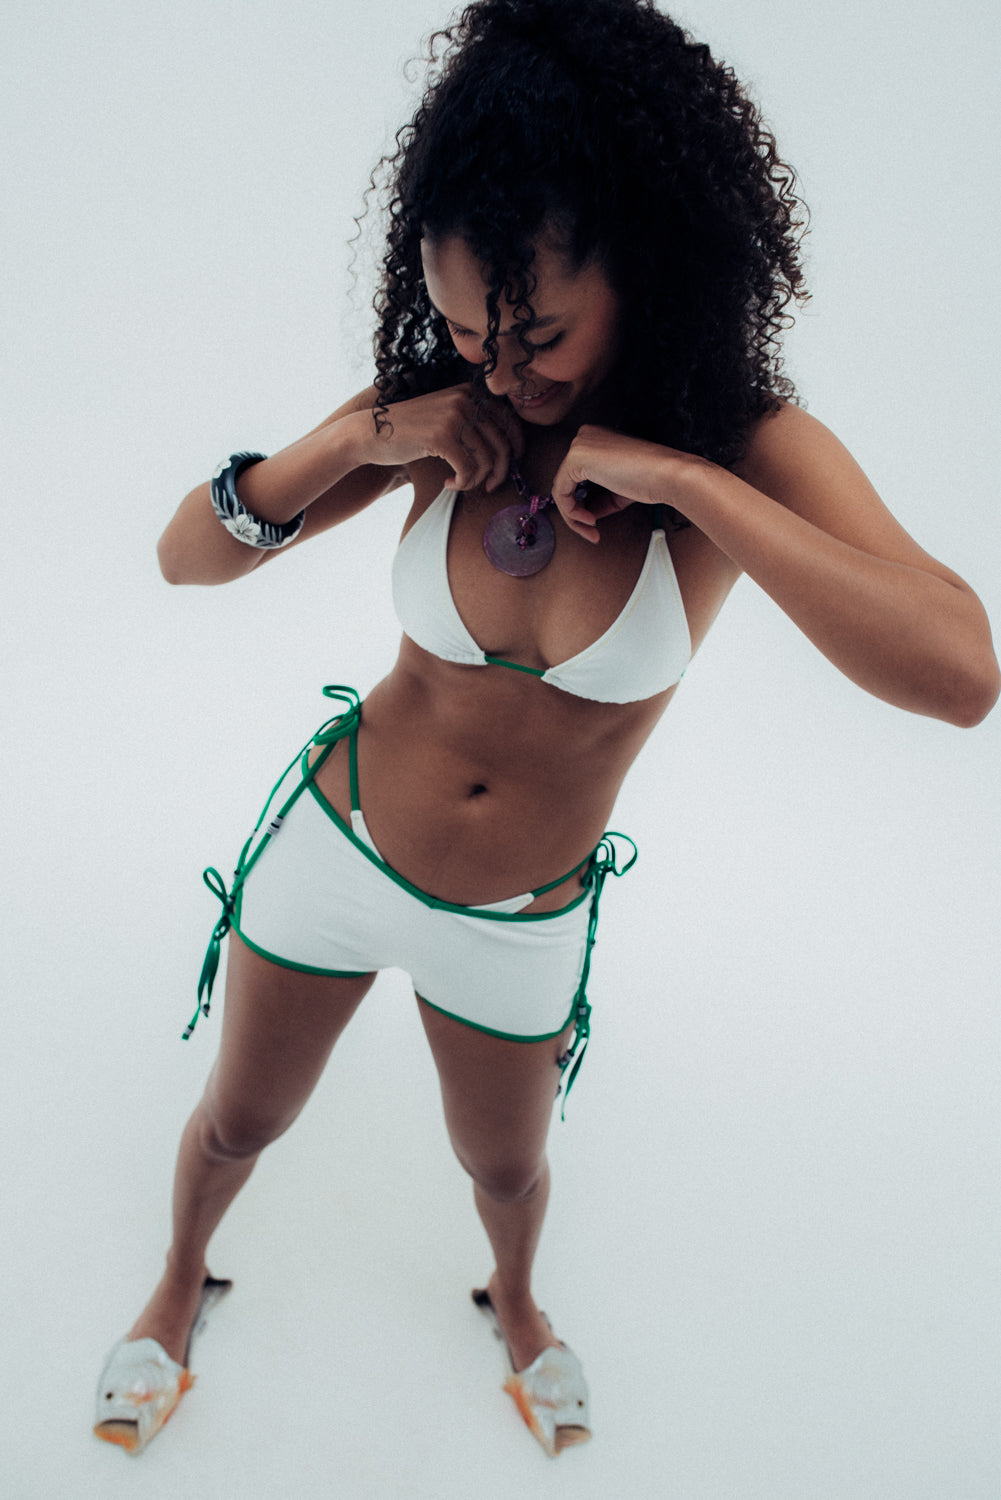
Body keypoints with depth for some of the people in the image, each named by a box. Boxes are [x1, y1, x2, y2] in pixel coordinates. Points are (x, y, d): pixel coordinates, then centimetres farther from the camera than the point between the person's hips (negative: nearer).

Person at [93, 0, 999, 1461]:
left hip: (521, 924, 0)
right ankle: (181, 1285, 57)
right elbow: (187, 555, -9)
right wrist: (355, 439, -27)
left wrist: (678, 479, -38)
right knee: (237, 1121, 22)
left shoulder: (754, 454, -21)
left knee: (508, 1167, 25)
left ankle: (515, 1299, 62)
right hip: (335, 845, 1)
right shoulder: (440, 411, -15)